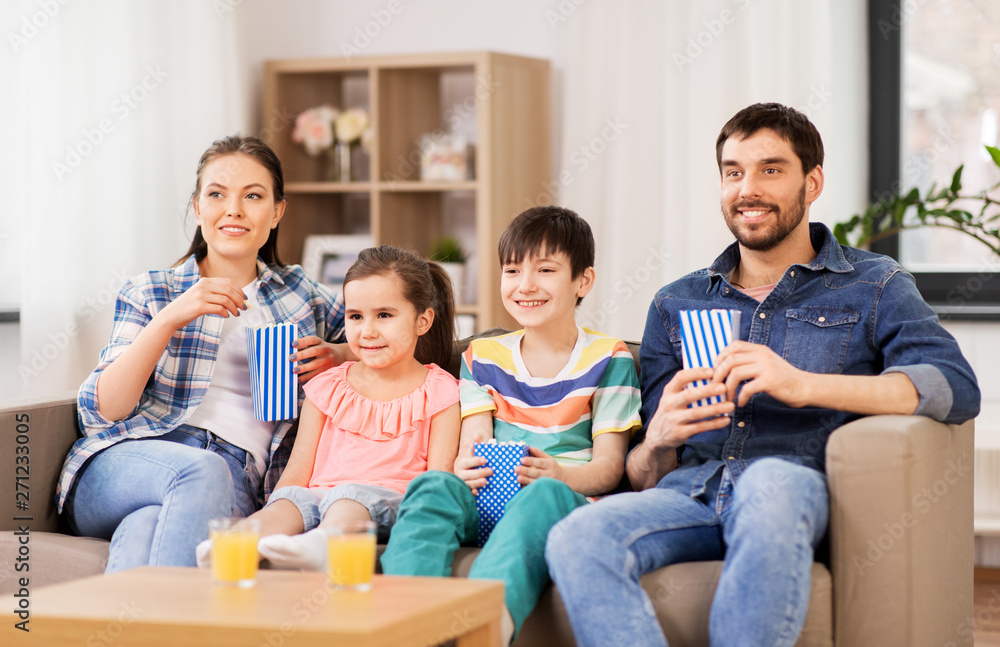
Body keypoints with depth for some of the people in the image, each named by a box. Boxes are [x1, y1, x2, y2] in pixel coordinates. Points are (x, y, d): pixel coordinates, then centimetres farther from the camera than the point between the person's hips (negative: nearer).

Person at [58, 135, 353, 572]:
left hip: (238, 482, 0)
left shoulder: (302, 297, 22)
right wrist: (169, 318, -9)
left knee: (145, 531, -36)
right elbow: (100, 410, 3)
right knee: (203, 470, -38)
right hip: (125, 463, 0)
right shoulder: (147, 294, 17)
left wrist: (337, 355, 9)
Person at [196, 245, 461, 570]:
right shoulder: (328, 387, 20)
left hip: (389, 501, -4)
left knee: (352, 494, -36)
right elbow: (299, 469, 14)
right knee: (289, 499, -30)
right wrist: (267, 521, -5)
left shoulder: (438, 391, 10)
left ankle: (320, 545, -68)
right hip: (318, 496, 4)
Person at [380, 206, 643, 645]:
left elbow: (609, 465, 1)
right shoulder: (482, 358, 20)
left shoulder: (608, 359, 8)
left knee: (544, 494, -39)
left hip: (568, 499, -3)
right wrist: (467, 466, -17)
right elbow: (474, 443, 9)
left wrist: (560, 474, -22)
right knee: (432, 486, -29)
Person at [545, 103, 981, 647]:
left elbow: (957, 387, -5)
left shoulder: (871, 286, 16)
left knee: (769, 483, -41)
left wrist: (804, 385, -18)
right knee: (576, 540, -31)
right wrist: (657, 442, -6)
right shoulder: (676, 305, 25)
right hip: (689, 494, 3)